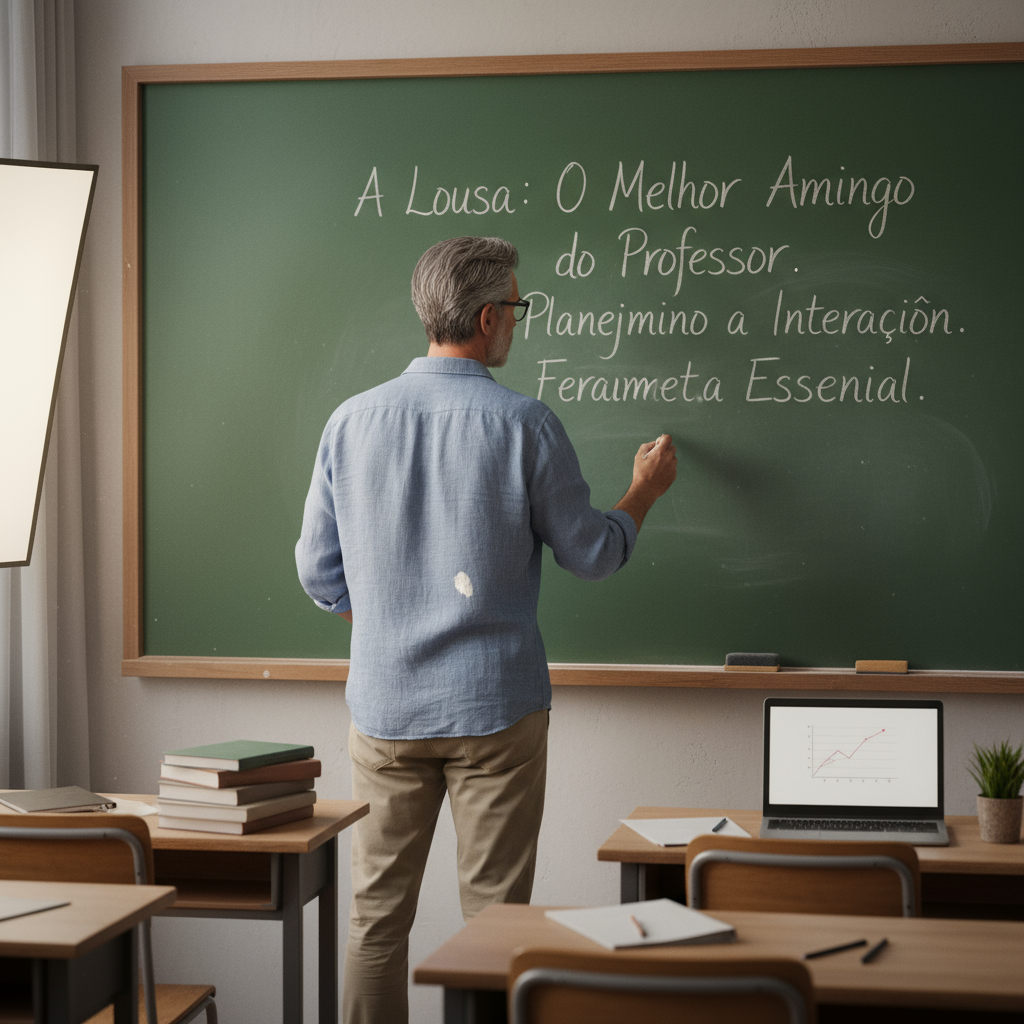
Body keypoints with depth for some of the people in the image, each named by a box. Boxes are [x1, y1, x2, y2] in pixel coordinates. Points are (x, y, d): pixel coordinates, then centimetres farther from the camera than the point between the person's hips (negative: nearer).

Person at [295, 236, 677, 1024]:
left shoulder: (352, 421, -1)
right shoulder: (524, 425, -11)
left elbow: (320, 573, 5)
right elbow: (591, 555, -2)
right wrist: (646, 491, 17)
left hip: (385, 707, 3)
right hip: (495, 706, -3)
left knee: (378, 913, 11)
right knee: (494, 914, 6)